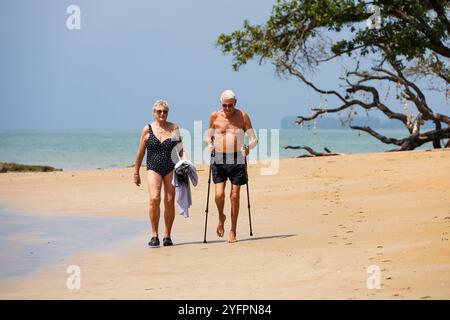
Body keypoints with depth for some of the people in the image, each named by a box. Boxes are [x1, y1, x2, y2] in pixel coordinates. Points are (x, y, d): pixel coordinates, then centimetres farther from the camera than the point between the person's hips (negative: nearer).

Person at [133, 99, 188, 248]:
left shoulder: (174, 128, 7)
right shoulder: (148, 129, 5)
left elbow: (180, 149, 9)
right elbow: (140, 153, 9)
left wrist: (185, 161, -11)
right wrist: (136, 172, 10)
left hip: (171, 168, 1)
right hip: (153, 168, -1)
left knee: (170, 202, 0)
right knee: (154, 199, -18)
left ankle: (167, 236, 11)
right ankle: (154, 235, -9)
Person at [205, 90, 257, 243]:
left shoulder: (242, 116, 1)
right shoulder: (214, 116, 5)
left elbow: (253, 139, 3)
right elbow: (208, 136, 15)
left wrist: (248, 147, -19)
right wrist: (209, 144, -7)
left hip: (237, 159, 0)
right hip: (219, 158, 1)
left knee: (235, 196, 0)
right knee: (219, 194, -11)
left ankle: (233, 231, 10)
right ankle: (221, 217, 21)